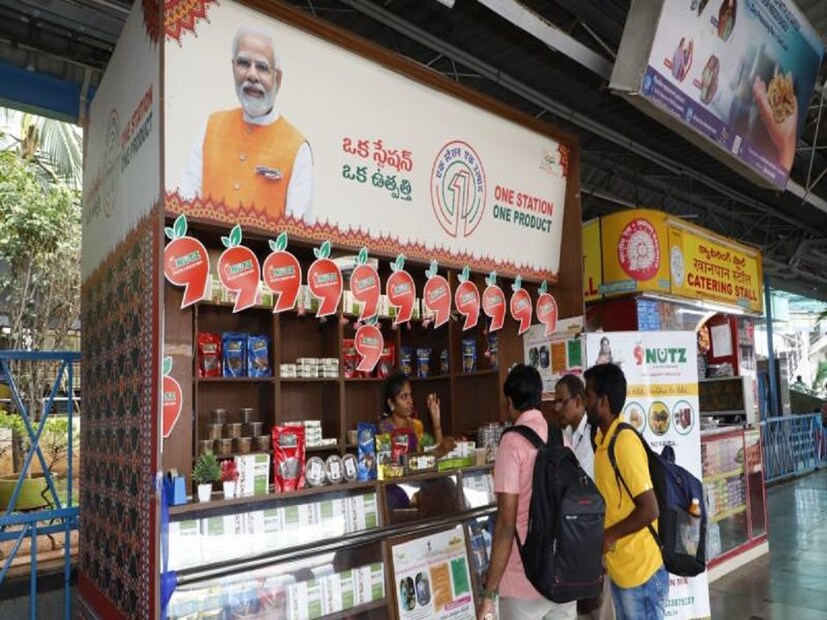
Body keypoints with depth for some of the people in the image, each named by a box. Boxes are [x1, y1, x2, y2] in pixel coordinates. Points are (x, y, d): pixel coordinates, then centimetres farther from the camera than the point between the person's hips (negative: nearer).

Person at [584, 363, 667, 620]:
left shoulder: (625, 442, -22)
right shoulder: (603, 441, 4)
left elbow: (649, 509, -23)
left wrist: (608, 537, -15)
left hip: (640, 572, -8)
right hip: (618, 570, 8)